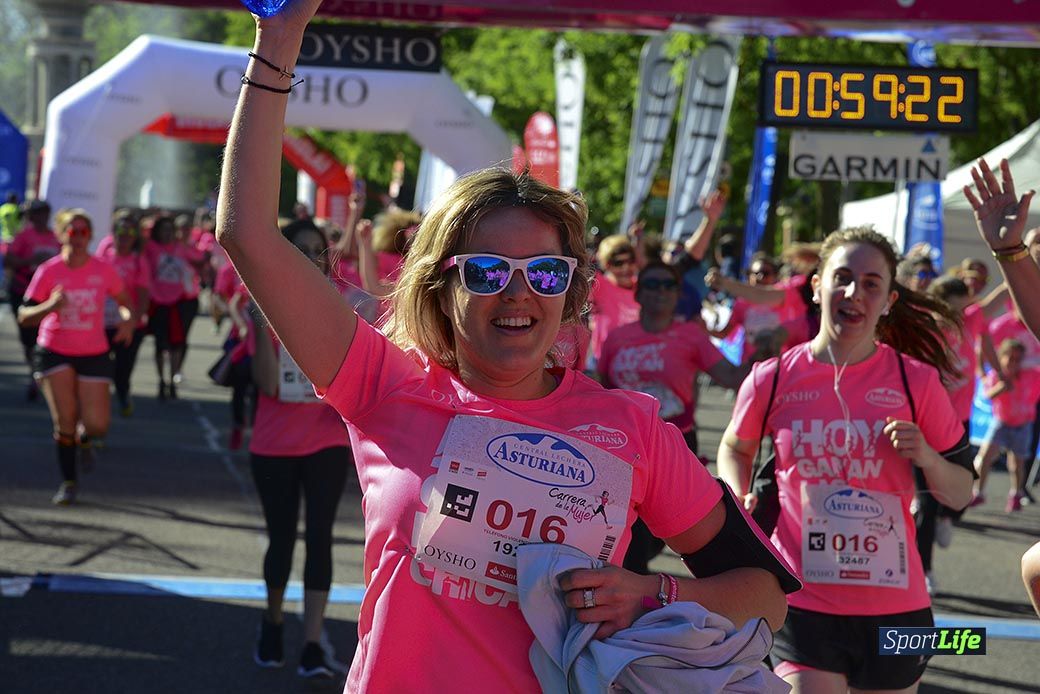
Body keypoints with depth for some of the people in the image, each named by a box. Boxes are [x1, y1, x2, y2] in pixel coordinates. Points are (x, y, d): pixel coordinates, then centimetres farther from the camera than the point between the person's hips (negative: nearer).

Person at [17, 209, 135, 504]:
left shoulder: (103, 270, -5)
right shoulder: (48, 271, -8)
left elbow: (127, 303, 8)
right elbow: (24, 316, -9)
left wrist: (129, 320, -15)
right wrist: (50, 306, -28)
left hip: (94, 355, 1)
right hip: (54, 354, -1)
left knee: (97, 426, -8)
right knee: (64, 418, -9)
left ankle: (84, 438, 31)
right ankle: (69, 481, 11)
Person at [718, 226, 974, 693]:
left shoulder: (916, 381, -3)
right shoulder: (773, 379, -3)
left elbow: (960, 494, 3)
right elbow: (735, 448, 17)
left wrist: (927, 458, -16)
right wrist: (739, 503, -1)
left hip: (895, 605, 1)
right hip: (803, 601, -1)